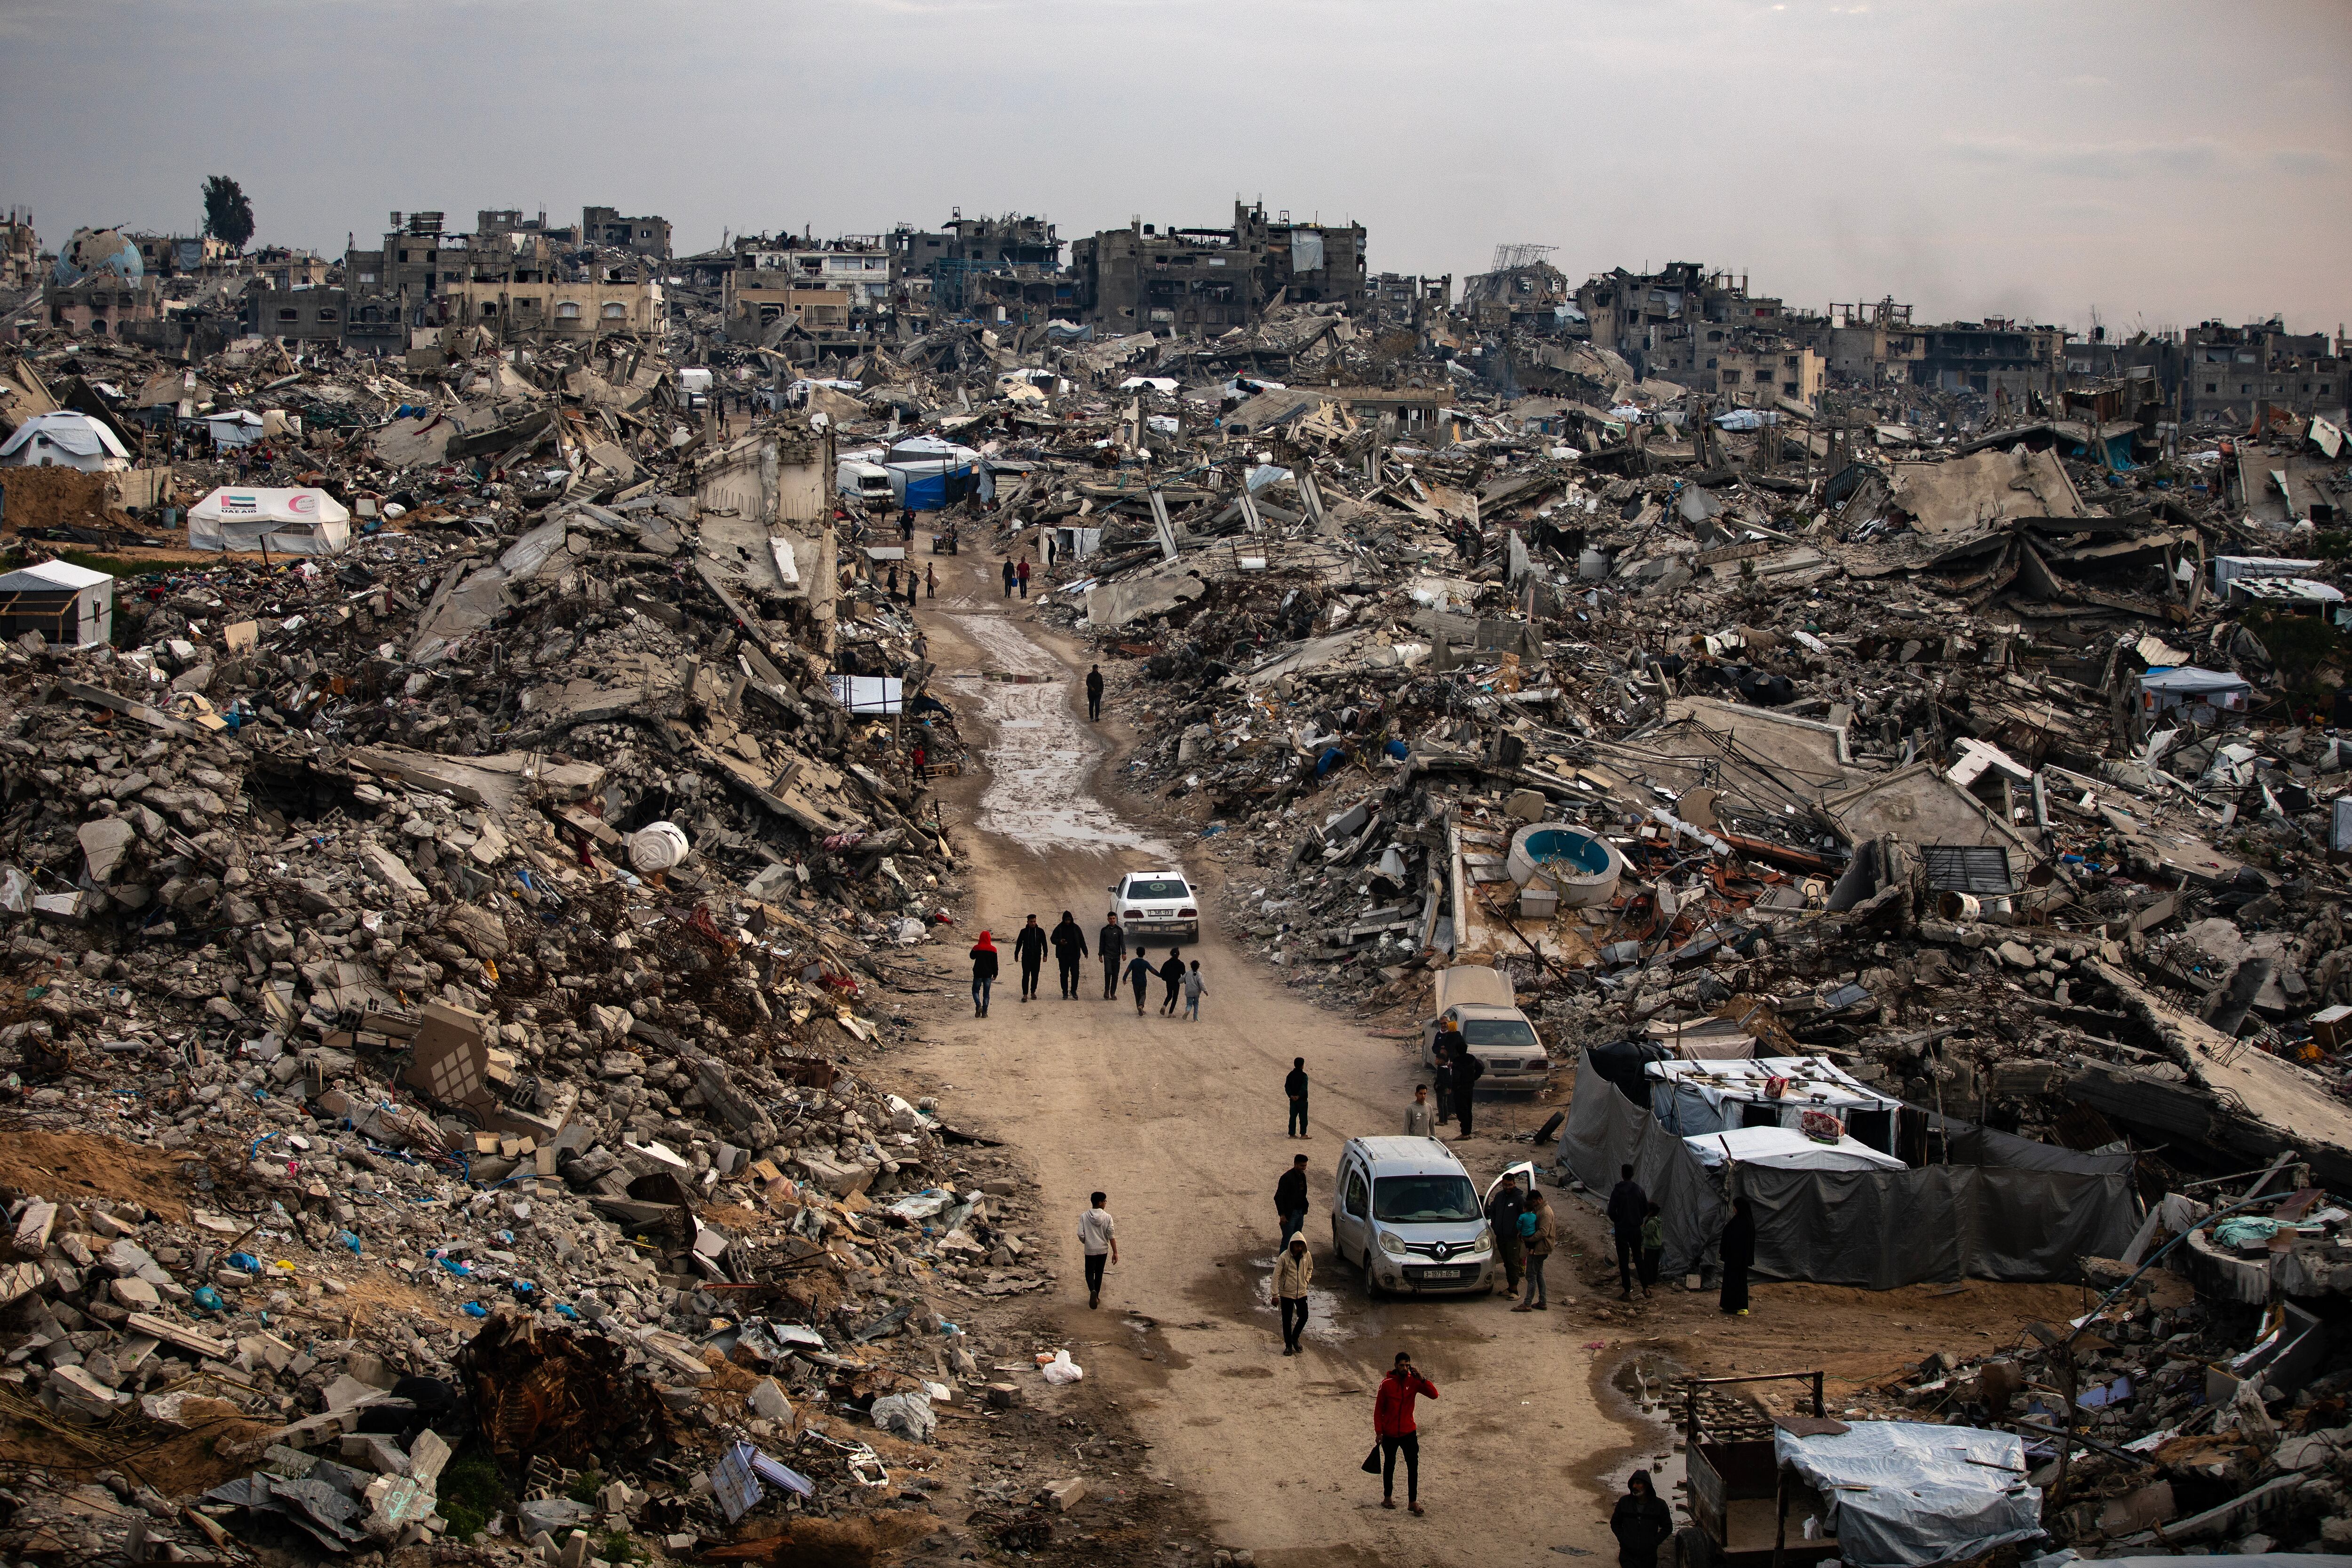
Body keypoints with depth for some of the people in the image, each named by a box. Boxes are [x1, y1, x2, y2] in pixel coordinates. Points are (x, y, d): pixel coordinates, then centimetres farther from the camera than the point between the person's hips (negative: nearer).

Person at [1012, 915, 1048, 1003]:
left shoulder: (1040, 931, 4)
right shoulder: (1024, 931, 3)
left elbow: (1044, 944, 6)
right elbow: (1019, 943, 11)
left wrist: (1045, 955, -2)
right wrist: (1016, 955, 12)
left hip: (1037, 957, 1)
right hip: (1026, 957, -1)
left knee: (1035, 976, 5)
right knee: (1026, 975, -9)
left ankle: (1033, 992, 20)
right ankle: (1025, 995, -10)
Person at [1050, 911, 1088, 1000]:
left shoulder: (1076, 928, 6)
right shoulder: (1059, 929, 2)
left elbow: (1082, 941, 11)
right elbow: (1053, 939, 5)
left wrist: (1085, 952, 6)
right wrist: (1059, 942, -17)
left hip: (1074, 956, 1)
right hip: (1063, 956, -1)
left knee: (1075, 974, -4)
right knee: (1064, 975, 2)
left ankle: (1074, 991, 10)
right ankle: (1065, 993, 10)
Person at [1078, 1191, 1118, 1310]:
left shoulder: (1084, 1217, -10)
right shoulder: (1107, 1217, -9)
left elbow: (1081, 1234, -12)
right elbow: (1112, 1235, -12)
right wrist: (1115, 1252, -8)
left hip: (1090, 1251, -1)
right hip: (1103, 1250, 1)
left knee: (1090, 1273, 10)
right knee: (1099, 1273, 18)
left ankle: (1093, 1291, -18)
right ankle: (1097, 1297, 25)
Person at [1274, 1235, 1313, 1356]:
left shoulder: (1306, 1256, -6)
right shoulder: (1284, 1257, -18)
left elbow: (1310, 1268, 16)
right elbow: (1276, 1275, -16)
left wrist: (1307, 1280, 1)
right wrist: (1275, 1295, -18)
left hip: (1302, 1292, 3)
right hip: (1286, 1293, -3)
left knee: (1304, 1317, 7)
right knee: (1287, 1320, 5)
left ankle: (1295, 1338, 32)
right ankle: (1288, 1345, 20)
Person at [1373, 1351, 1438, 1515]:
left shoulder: (1413, 1382, -3)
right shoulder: (1387, 1384, -8)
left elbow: (1434, 1395, -11)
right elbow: (1378, 1409, -3)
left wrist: (1422, 1379, -23)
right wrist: (1379, 1432, -5)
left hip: (1409, 1433, 1)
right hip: (1389, 1434, -1)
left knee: (1413, 1466, -7)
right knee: (1389, 1466, 14)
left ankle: (1413, 1501, -3)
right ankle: (1388, 1497, 30)